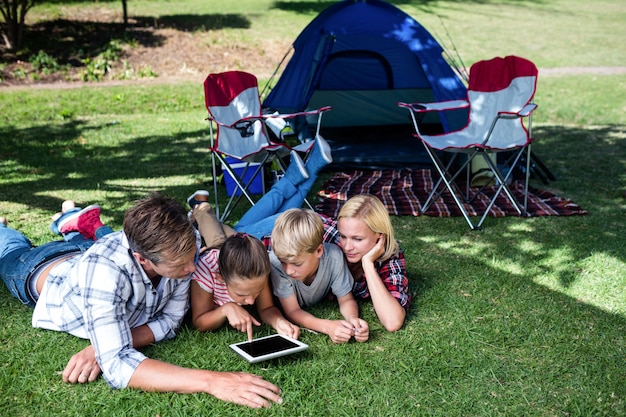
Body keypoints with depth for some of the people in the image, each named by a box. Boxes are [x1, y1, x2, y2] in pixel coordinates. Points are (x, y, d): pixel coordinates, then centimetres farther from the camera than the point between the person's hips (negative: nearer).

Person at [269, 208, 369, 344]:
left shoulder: (333, 256, -36)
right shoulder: (276, 260, -39)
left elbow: (346, 300, -20)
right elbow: (292, 311, -35)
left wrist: (353, 318, -43)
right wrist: (327, 326, -51)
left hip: (319, 304, 3)